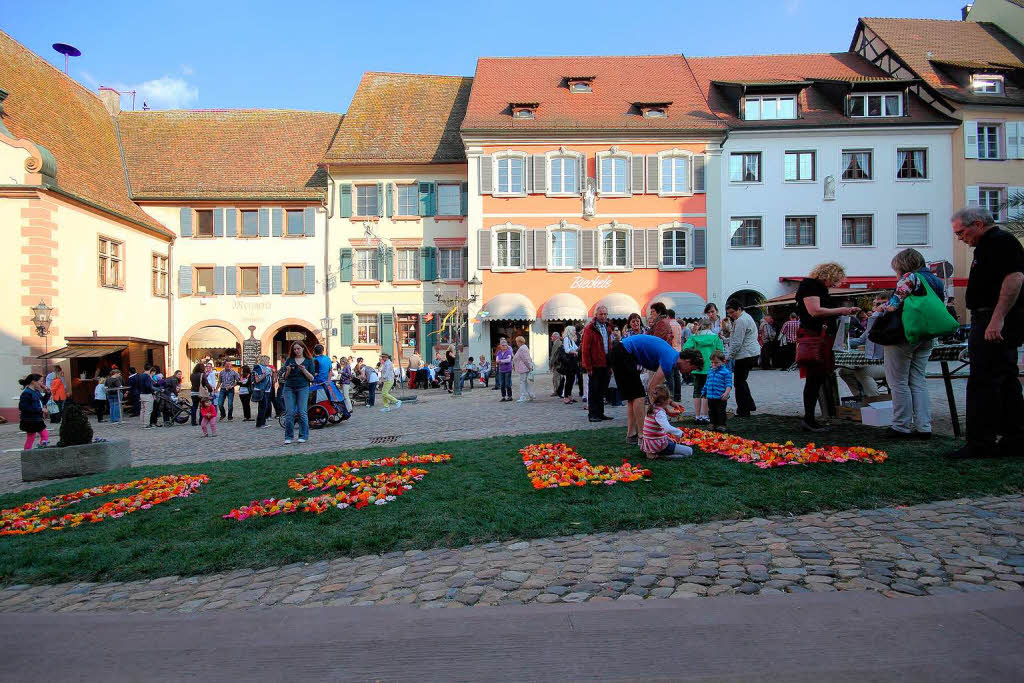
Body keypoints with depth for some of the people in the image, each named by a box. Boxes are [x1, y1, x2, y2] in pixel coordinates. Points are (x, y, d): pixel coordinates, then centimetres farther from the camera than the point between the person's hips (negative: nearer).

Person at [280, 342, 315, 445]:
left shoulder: (308, 361, 7)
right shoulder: (289, 360, 12)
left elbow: (312, 378, 3)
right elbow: (283, 377, 10)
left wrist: (304, 370, -12)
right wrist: (288, 371, -9)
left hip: (303, 388, -1)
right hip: (289, 388, 1)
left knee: (302, 412, -6)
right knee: (289, 413, -3)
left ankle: (303, 436, 4)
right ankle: (288, 437, 4)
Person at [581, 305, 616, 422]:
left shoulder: (608, 328, 14)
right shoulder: (589, 328, -8)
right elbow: (585, 349, -11)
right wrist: (588, 367, -15)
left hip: (605, 365, 7)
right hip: (595, 365, -7)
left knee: (602, 390, 12)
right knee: (593, 390, -1)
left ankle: (600, 413, 20)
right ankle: (592, 414, 6)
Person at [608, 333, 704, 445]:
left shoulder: (672, 355, 13)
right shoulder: (669, 360, -16)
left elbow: (656, 386, 19)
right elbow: (651, 389, -16)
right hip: (623, 354, -10)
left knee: (632, 398, 12)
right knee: (638, 396, -7)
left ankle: (631, 435, 13)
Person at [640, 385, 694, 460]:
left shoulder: (652, 409, 8)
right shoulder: (659, 413, -21)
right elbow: (668, 428, -36)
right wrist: (680, 432, -19)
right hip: (658, 445, -9)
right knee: (689, 451, -6)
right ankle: (661, 455, -10)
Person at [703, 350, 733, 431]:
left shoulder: (726, 372, -7)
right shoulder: (710, 371, 12)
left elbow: (729, 384, -12)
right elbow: (707, 383, 21)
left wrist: (726, 393, -24)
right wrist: (704, 392, 23)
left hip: (721, 398, -6)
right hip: (710, 397, 6)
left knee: (721, 412, 2)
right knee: (711, 411, 14)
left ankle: (721, 425, 12)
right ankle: (713, 424, 25)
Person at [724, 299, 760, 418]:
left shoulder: (741, 321, -16)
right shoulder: (746, 317, 18)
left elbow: (737, 343, -19)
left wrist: (728, 357, -13)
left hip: (745, 355, -11)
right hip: (753, 353, 11)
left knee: (739, 382, -3)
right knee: (741, 381, 18)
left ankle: (743, 411, 2)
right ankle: (750, 405, 23)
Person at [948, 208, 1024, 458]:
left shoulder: (1001, 241, -10)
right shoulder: (988, 245, 22)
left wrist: (997, 320, -27)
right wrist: (979, 326, 25)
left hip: (995, 321, -11)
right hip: (995, 322, 11)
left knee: (983, 381, -9)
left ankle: (981, 442, -6)